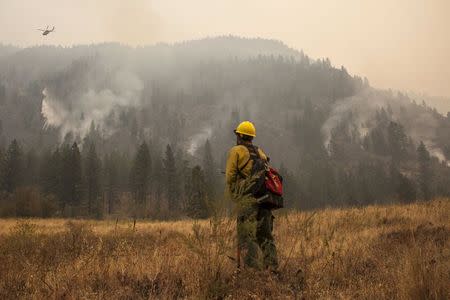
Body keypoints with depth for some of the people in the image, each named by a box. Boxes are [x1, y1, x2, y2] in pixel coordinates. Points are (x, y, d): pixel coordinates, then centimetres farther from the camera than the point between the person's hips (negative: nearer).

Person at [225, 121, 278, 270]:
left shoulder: (236, 151, 4)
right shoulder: (260, 152, 22)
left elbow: (230, 176, -1)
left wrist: (233, 196, 13)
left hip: (247, 198, -6)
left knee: (248, 237, -4)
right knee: (266, 235, 13)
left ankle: (255, 270, -12)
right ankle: (272, 268, 8)